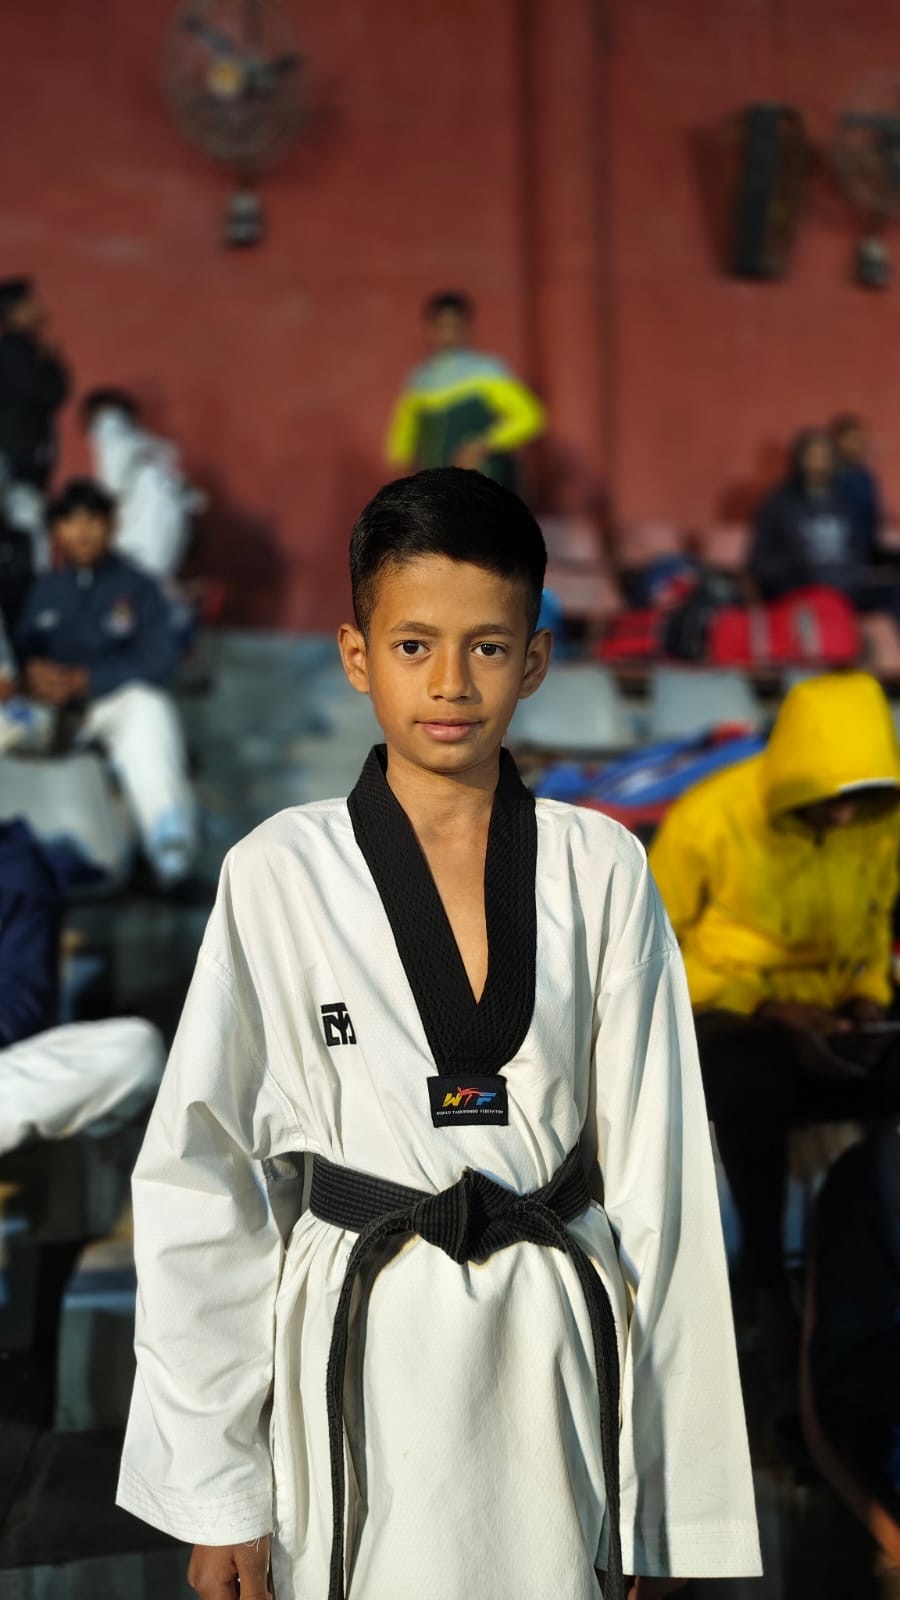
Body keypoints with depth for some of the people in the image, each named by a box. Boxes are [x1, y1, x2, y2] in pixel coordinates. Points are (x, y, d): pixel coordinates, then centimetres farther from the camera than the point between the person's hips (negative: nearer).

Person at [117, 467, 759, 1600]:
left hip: (559, 1360, 1)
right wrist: (212, 1486, -2)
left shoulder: (600, 871, -1)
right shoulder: (279, 876, -4)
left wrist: (670, 1502, 3)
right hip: (361, 1349, -1)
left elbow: (656, 1169, 2)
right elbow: (197, 1178, -1)